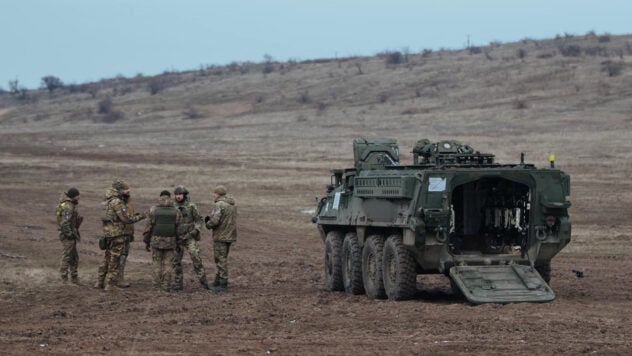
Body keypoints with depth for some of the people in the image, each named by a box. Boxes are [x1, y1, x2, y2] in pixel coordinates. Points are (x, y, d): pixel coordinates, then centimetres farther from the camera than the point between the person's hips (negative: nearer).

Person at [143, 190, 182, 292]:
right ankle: (166, 286, 4)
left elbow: (148, 226, -4)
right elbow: (179, 228, 0)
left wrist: (146, 241, 4)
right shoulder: (176, 211, -2)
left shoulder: (153, 210, -6)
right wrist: (178, 242, 11)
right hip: (170, 241, 1)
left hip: (156, 241, -1)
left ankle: (157, 286, 6)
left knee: (157, 264, 8)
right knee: (168, 264, 7)